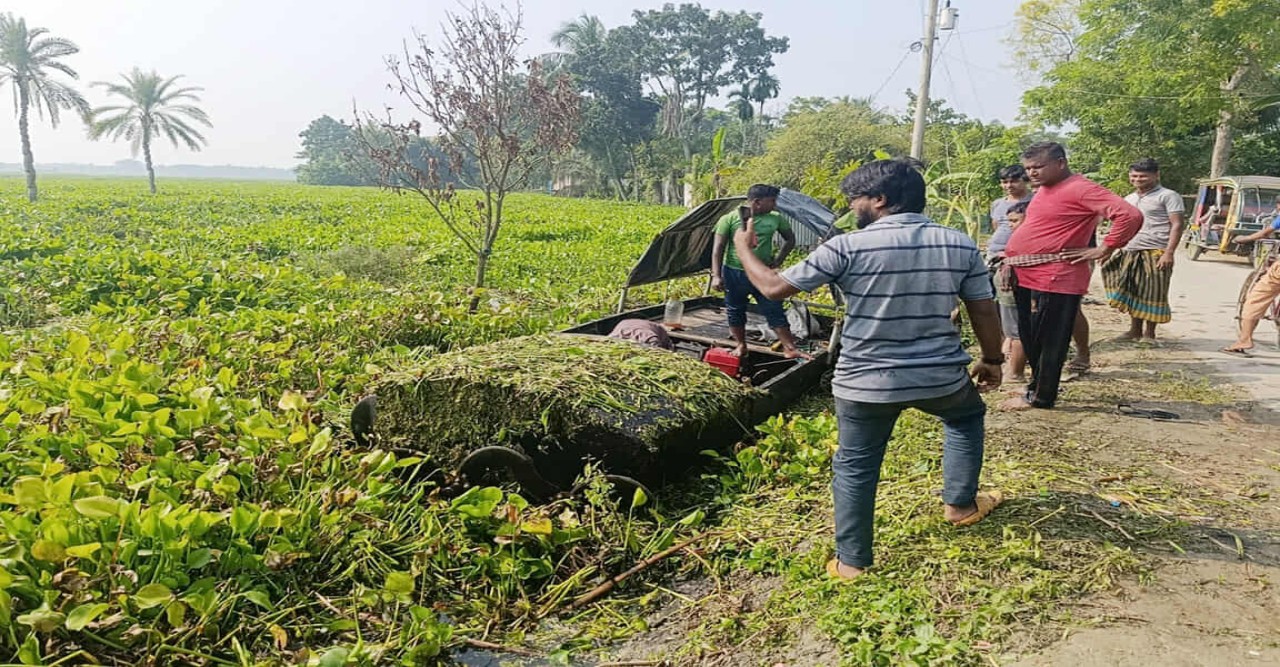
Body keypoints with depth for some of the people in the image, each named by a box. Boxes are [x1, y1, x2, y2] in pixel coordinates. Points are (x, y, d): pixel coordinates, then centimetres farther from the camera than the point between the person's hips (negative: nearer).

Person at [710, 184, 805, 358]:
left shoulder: (775, 219, 0)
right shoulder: (730, 219, -9)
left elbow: (790, 239, 16)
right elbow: (718, 248, -6)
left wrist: (779, 259, 5)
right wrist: (716, 275, -12)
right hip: (734, 273, -1)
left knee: (775, 312, 0)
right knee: (735, 312, 10)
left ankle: (790, 349, 5)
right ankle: (741, 346, 27)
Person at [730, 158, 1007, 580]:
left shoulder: (847, 248, -13)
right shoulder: (960, 245, -2)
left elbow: (774, 288, -9)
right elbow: (984, 312, 5)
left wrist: (743, 247, 8)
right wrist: (992, 360, 22)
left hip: (865, 383, -3)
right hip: (940, 377, 3)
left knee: (855, 468, 14)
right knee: (967, 416, 35)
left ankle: (851, 561, 22)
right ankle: (961, 504, 40)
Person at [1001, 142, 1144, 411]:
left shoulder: (1080, 189, -13)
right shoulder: (1045, 188, 16)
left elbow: (1131, 215, -20)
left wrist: (1103, 250, -16)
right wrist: (1011, 257, 19)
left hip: (1053, 279, -9)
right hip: (1026, 278, 9)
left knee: (1049, 341, 0)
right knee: (1030, 339, 16)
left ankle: (1040, 397, 9)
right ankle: (1038, 384, 30)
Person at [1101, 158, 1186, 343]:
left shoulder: (1168, 196, -1)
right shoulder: (1129, 199, 19)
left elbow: (1177, 225, -7)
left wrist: (1169, 252, -17)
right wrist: (1109, 249, 15)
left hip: (1155, 253, -6)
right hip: (1130, 253, 6)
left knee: (1153, 294, -2)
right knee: (1132, 293, 8)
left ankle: (1149, 333, 7)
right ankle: (1135, 330, 19)